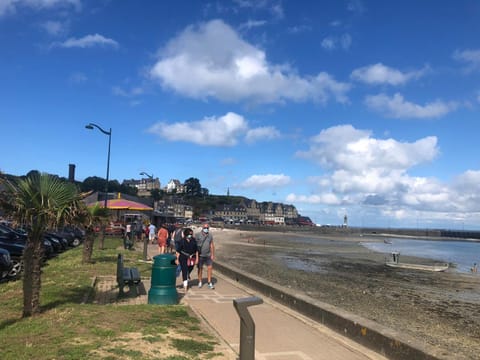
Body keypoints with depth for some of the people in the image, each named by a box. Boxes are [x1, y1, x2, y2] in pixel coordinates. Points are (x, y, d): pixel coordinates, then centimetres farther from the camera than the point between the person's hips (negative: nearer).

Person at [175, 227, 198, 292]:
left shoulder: (194, 240, -2)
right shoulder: (182, 241, -12)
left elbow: (196, 250, 5)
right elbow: (178, 251, -8)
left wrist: (197, 258, 4)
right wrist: (177, 259, -10)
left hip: (192, 258, 4)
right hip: (183, 258, -4)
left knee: (189, 270, 16)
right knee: (184, 271, -5)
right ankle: (185, 287, 1)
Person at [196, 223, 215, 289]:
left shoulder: (210, 235, 4)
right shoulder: (198, 235, -7)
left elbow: (212, 245, 9)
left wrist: (212, 254, 6)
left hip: (208, 255, 3)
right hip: (200, 255, -3)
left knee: (210, 268, -1)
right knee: (200, 268, 9)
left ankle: (209, 283, 7)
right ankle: (200, 282, 24)